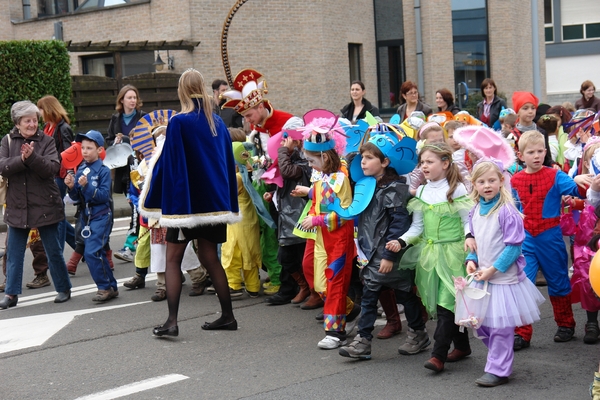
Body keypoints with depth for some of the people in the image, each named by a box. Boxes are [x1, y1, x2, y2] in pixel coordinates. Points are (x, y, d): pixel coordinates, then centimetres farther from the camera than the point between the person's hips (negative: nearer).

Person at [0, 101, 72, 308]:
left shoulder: (46, 141, -2)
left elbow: (53, 168, -15)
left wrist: (32, 157, -28)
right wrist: (22, 159, -26)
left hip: (45, 206, -2)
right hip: (17, 207, 2)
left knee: (54, 251, 7)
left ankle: (63, 289, 21)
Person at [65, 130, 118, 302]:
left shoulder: (104, 171, -11)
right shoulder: (81, 170, 5)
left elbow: (104, 196, -18)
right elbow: (76, 197, 8)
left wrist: (87, 186, -27)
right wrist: (71, 186, -12)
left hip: (101, 216, -7)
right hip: (86, 216, 7)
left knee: (92, 252, -16)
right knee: (98, 253, 12)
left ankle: (105, 287, -5)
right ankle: (112, 287, 23)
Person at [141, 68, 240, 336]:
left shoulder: (179, 122, -13)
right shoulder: (217, 122, 6)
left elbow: (168, 162, -12)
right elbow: (228, 162, 11)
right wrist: (228, 200, 19)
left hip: (185, 201, -6)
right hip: (214, 200, 6)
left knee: (173, 259, 3)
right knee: (209, 258, 15)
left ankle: (172, 321, -3)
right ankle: (227, 316, 16)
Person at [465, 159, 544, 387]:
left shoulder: (506, 211, -16)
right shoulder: (476, 211, 6)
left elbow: (514, 246, -17)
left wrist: (493, 269, -18)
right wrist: (472, 260, 1)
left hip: (503, 278, -8)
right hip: (482, 276, 8)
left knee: (500, 326, -1)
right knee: (481, 324, 13)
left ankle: (498, 370, 10)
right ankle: (500, 362, 29)